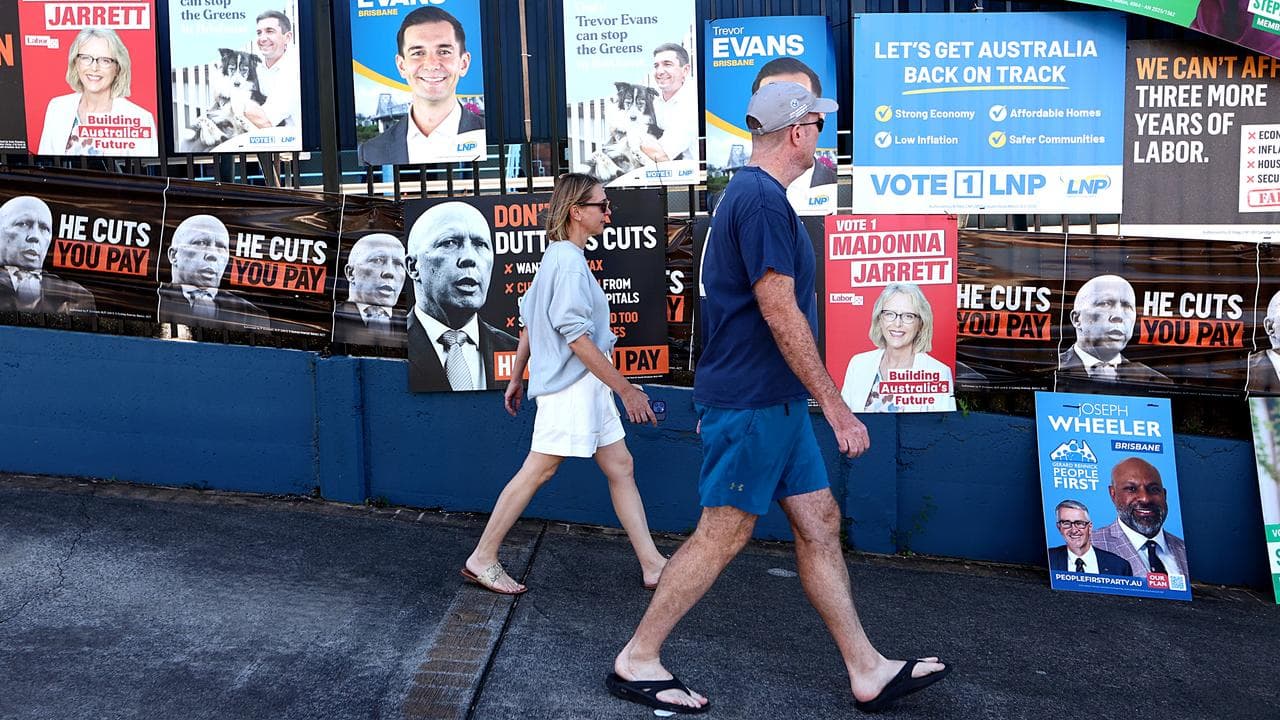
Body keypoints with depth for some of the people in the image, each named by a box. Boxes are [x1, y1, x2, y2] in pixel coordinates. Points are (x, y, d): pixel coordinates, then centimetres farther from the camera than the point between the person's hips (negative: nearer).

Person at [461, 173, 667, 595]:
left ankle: (652, 565, 13)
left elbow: (528, 323, 18)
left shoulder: (558, 256, 15)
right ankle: (482, 560, 9)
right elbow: (576, 337, -22)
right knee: (537, 472, -3)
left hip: (586, 387, 10)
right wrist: (625, 389, -20)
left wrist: (517, 378, 23)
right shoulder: (569, 261, -16)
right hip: (570, 385, -10)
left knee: (620, 467, 9)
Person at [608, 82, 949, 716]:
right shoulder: (762, 199, -16)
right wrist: (836, 406, -18)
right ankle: (636, 663, 11)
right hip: (752, 401, -10)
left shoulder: (751, 193, 17)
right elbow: (780, 312, -21)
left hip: (775, 401, 10)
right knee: (722, 535, -2)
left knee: (820, 524, 11)